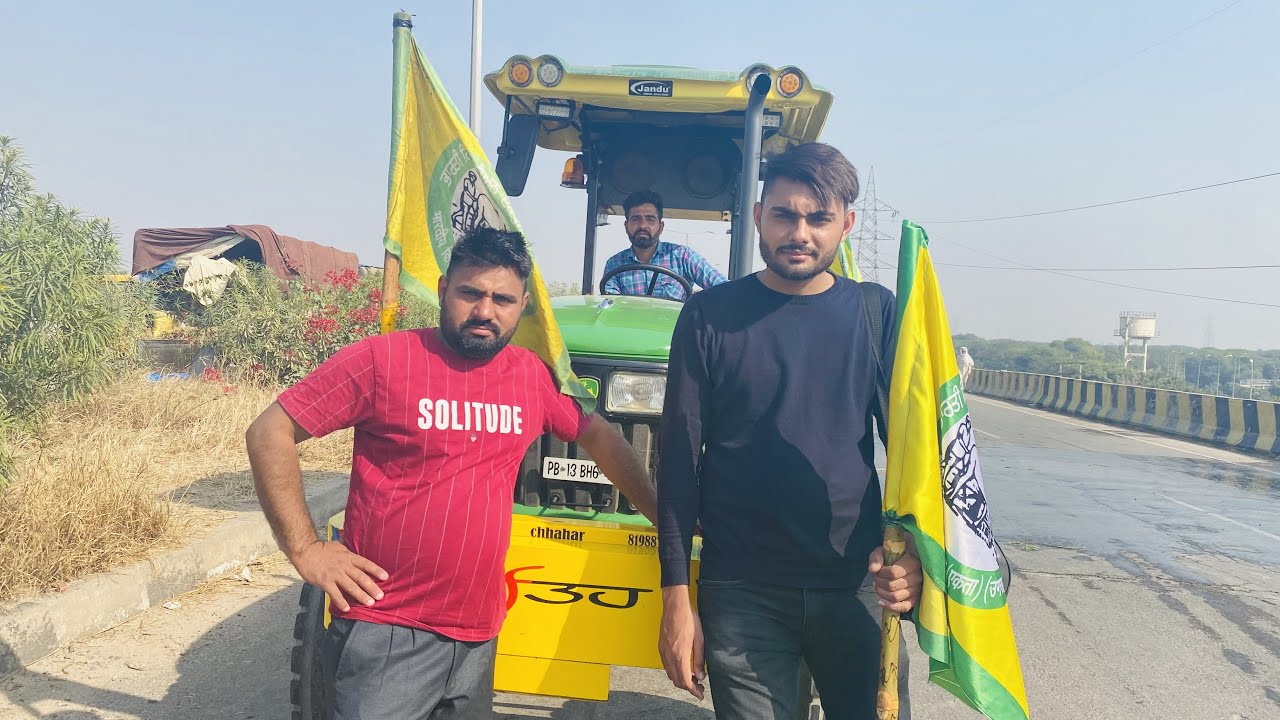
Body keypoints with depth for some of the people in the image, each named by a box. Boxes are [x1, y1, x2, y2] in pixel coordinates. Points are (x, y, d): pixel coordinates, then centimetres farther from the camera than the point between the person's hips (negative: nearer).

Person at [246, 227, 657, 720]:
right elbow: (269, 433, -7)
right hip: (386, 632, -5)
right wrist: (305, 549, -11)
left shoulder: (534, 376, 3)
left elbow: (599, 436, 17)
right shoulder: (382, 360, -10)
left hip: (479, 635, 5)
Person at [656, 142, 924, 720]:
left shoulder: (877, 314, 2)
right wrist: (676, 596, -4)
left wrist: (910, 552, -9)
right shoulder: (711, 317, -2)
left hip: (858, 586, 2)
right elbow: (680, 459, -2)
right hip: (742, 595, -1)